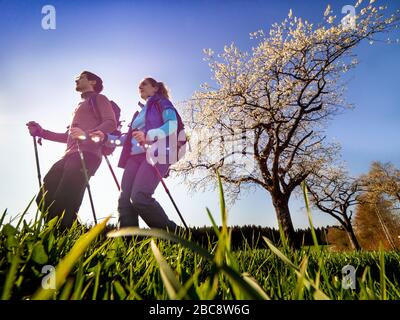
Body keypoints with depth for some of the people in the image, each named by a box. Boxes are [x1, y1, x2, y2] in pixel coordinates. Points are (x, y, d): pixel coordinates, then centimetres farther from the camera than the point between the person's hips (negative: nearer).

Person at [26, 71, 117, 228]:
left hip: (86, 154, -9)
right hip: (70, 155, 9)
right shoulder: (80, 106, 37)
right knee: (44, 199, 0)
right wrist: (41, 132, 26)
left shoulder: (98, 98, 12)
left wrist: (87, 134, -22)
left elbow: (111, 123, -8)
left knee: (64, 202, -20)